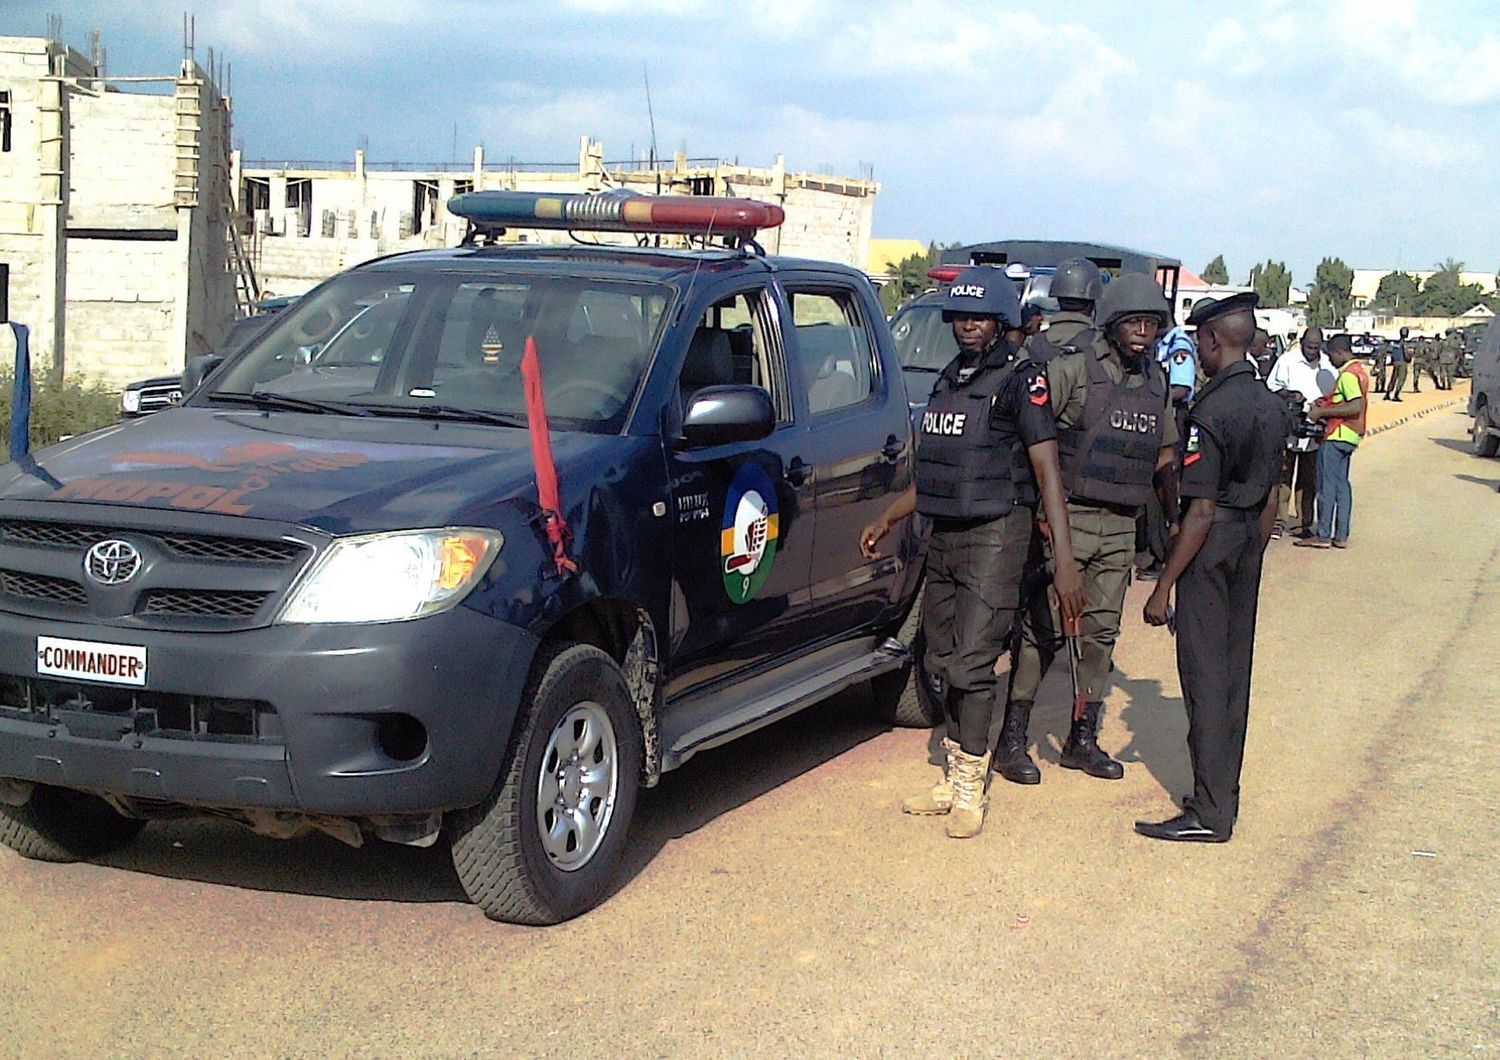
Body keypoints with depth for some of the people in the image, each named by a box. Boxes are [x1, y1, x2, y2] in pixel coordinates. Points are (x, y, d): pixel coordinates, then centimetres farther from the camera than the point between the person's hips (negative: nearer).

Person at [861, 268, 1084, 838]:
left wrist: (1064, 560, -21)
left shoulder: (1020, 380, -7)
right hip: (943, 536, 7)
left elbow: (1047, 471, -14)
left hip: (994, 537, -7)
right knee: (943, 662, 9)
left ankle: (970, 790, -1)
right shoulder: (948, 380, 15)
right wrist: (886, 520, 30)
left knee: (972, 662, -9)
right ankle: (955, 776, 19)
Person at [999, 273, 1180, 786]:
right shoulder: (1073, 370, -9)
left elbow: (1164, 459, 20)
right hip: (1065, 517, -6)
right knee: (1040, 628, -4)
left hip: (1120, 530, 6)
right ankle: (1011, 743, 2)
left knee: (1101, 633, 11)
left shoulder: (1157, 384, 10)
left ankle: (1083, 739, 21)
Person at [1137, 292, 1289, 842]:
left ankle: (1209, 813, -1)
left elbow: (1201, 512, -20)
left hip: (1212, 548, -8)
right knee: (1234, 673, 14)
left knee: (1205, 677, -4)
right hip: (1249, 542, 9)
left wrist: (1163, 587, -16)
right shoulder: (1271, 406, 8)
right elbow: (1270, 501, 14)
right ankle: (1222, 795, 22)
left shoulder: (1211, 411, -18)